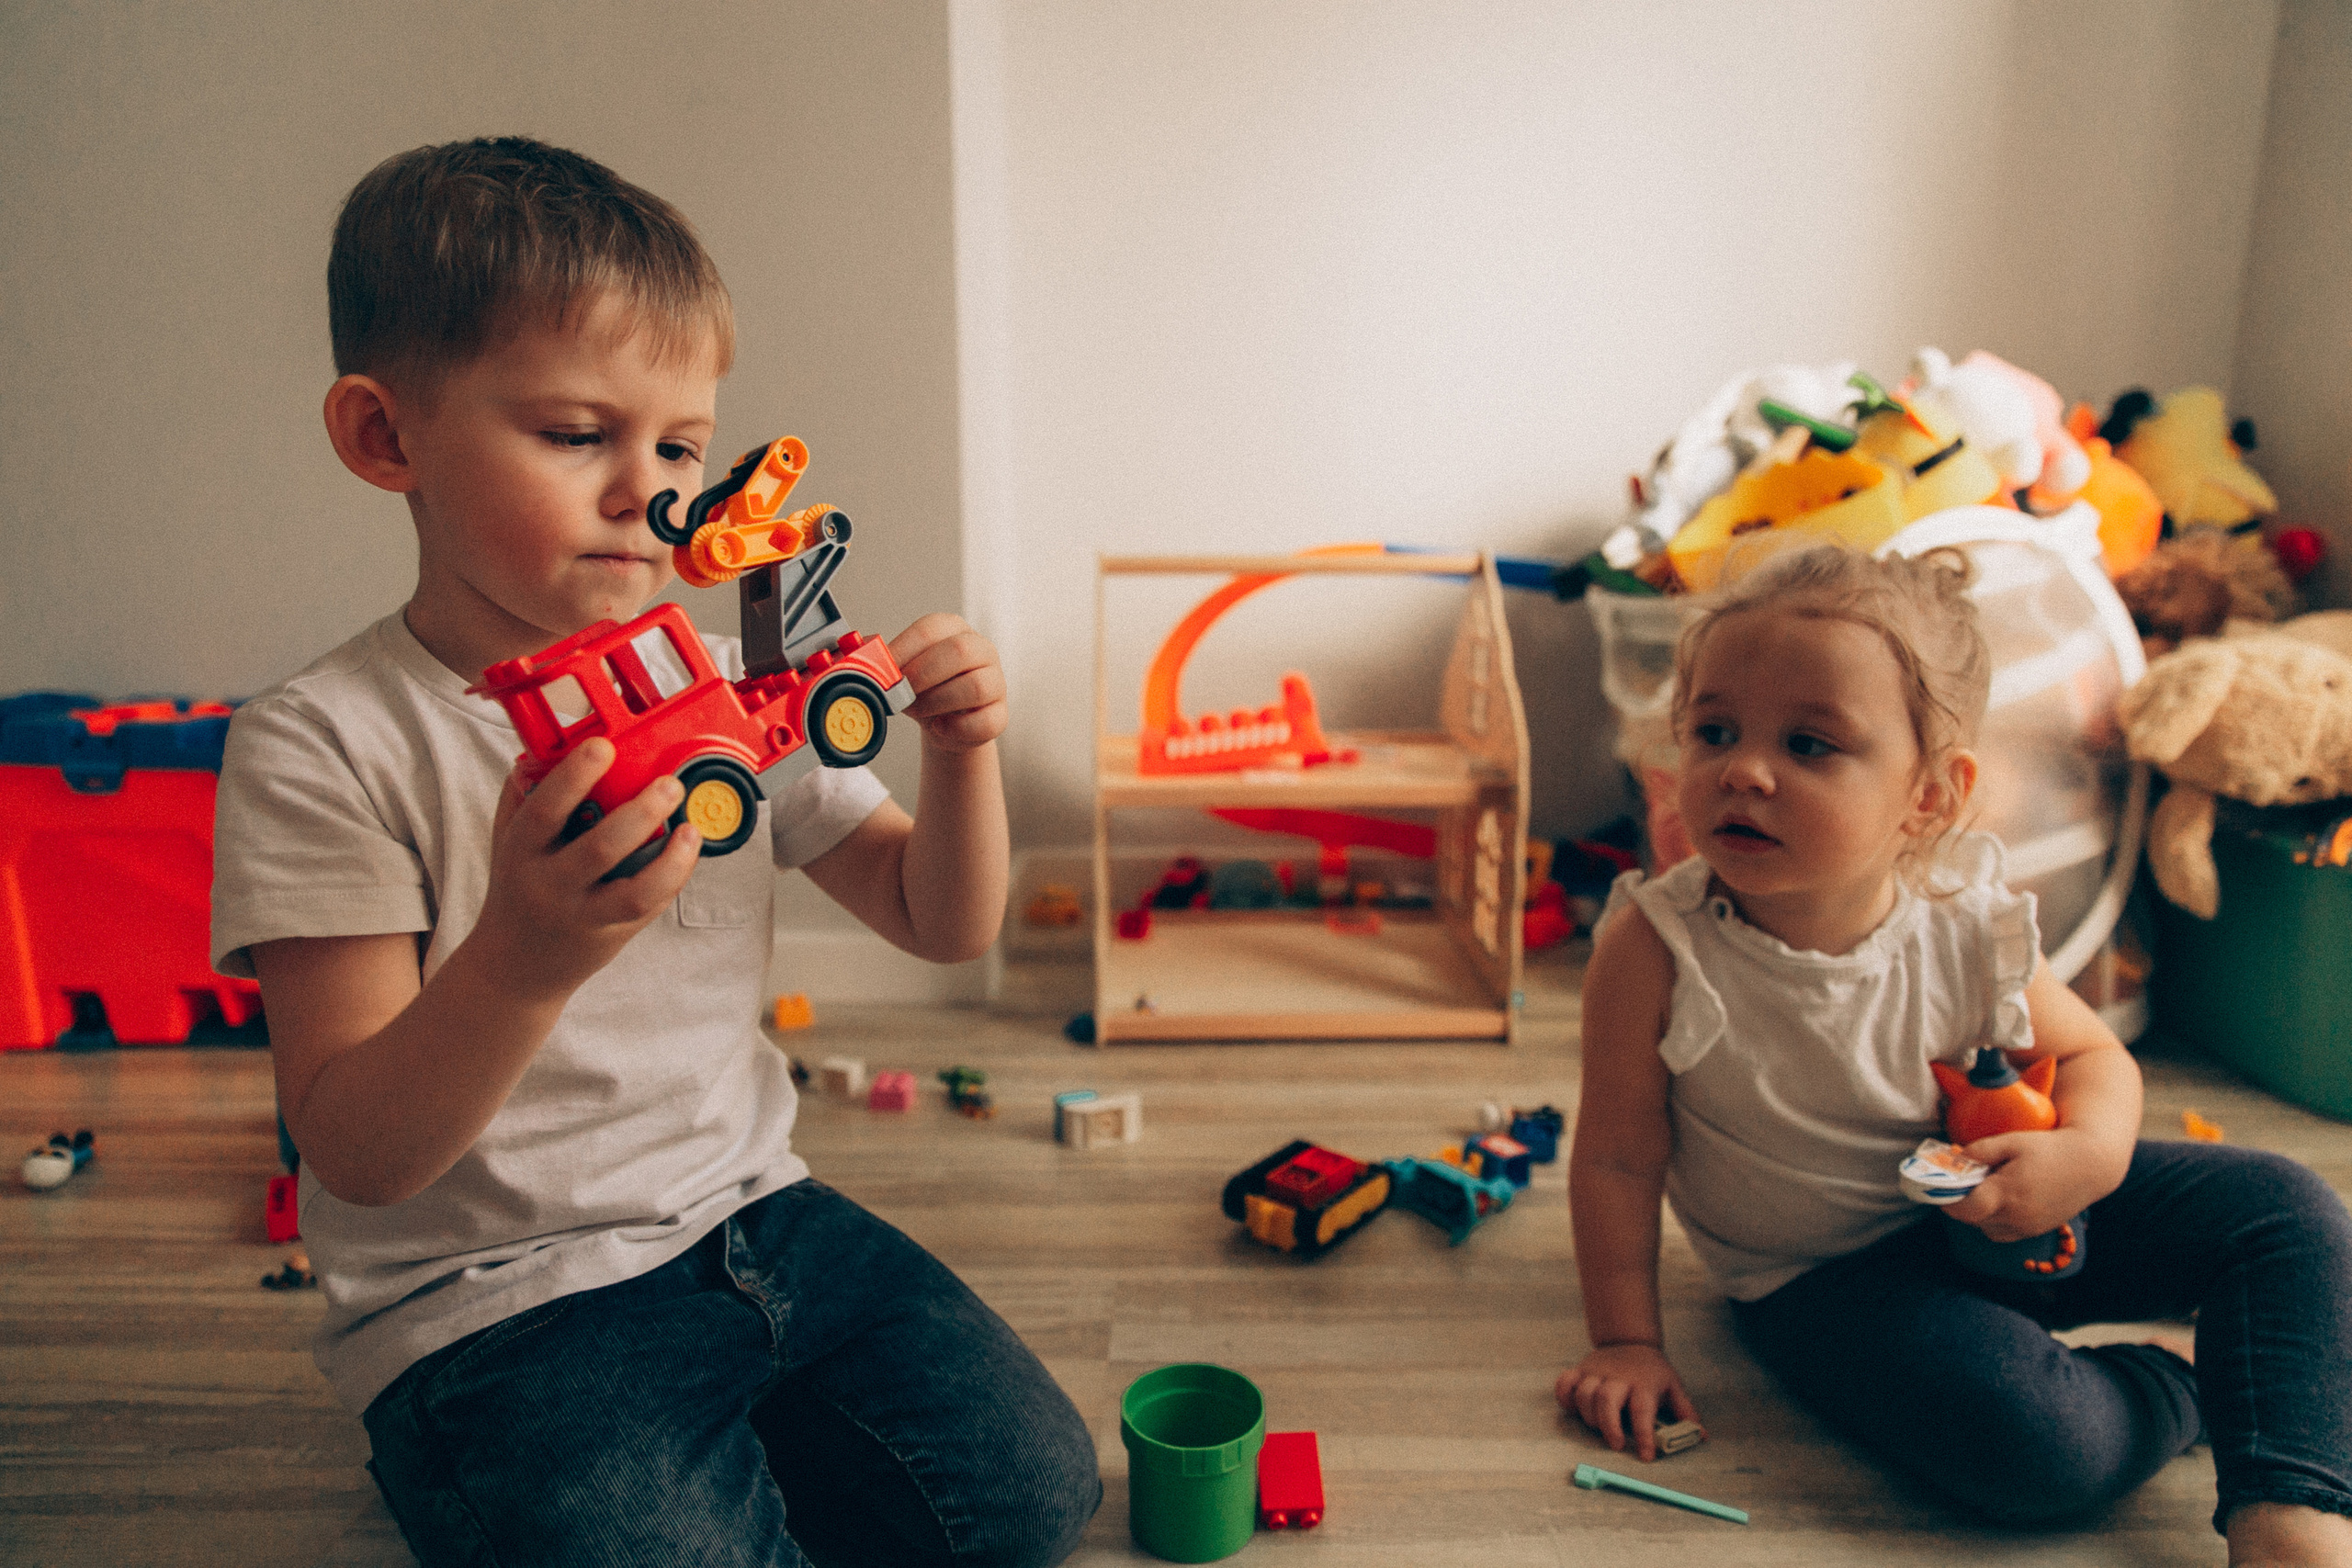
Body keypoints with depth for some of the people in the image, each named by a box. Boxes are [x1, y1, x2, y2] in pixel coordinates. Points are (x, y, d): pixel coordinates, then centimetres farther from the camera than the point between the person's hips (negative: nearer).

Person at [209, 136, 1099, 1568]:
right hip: (490, 1301, -5)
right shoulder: (324, 749, -14)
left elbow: (942, 923, 5)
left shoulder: (738, 690, 1)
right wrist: (527, 954, -38)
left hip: (752, 1215, 5)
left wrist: (961, 753, -16)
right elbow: (360, 1155, -18)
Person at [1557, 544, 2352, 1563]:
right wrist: (1627, 1341, -8)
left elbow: (2094, 1056, 3)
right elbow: (1617, 1159, -15)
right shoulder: (1656, 949, -26)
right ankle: (2182, 1379, 2)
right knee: (2022, 1441, -30)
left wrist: (2089, 1154, -21)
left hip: (2005, 1217, 5)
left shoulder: (1973, 930, -17)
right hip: (1824, 1275, -4)